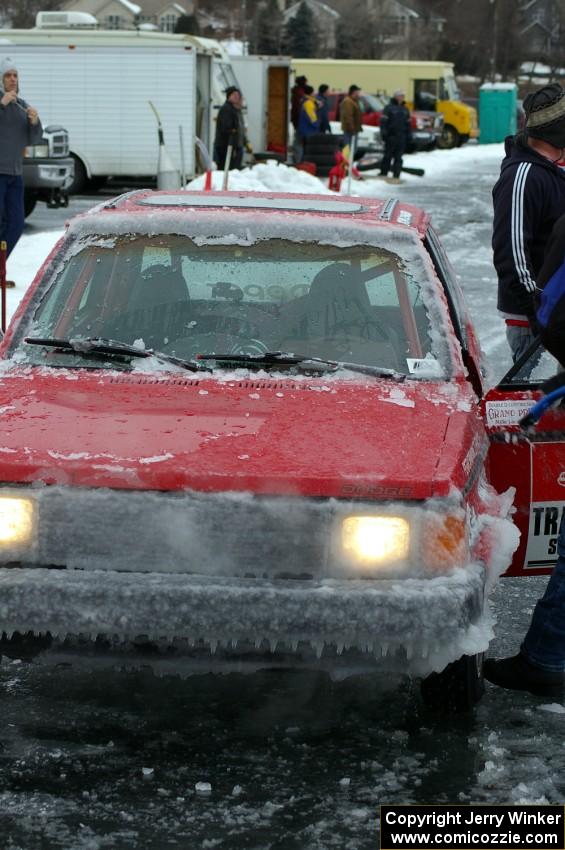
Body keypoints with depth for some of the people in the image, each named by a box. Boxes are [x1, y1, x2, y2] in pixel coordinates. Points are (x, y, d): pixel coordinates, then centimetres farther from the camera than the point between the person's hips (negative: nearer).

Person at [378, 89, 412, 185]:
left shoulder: (405, 109, 15)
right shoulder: (389, 108, -2)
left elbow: (408, 123, 20)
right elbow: (383, 121, -5)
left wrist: (409, 136, 14)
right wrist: (384, 133, -14)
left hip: (401, 137, 4)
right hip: (391, 136, -4)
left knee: (398, 157, 3)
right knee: (388, 156, 2)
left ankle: (396, 176, 4)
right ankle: (383, 174, 12)